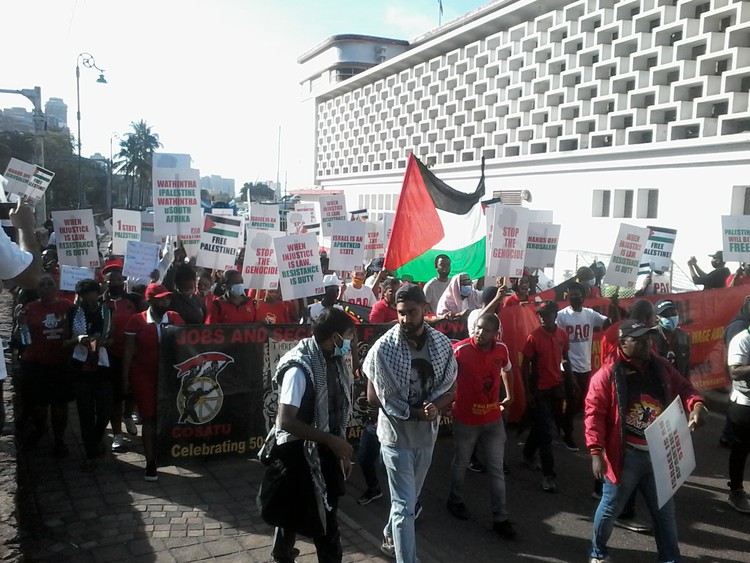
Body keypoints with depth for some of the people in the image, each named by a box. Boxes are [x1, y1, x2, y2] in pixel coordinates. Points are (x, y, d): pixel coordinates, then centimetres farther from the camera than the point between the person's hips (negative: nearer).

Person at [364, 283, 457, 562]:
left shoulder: (443, 344, -7)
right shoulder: (384, 347, -18)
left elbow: (449, 390, 0)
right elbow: (374, 397, -13)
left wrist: (434, 407, -22)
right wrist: (413, 412, -21)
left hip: (427, 434, 5)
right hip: (396, 435, -5)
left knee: (409, 499, 24)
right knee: (405, 505, -2)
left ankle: (390, 538, 49)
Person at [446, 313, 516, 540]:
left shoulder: (502, 349, -7)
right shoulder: (461, 350, -21)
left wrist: (509, 394, 15)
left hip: (494, 419, 3)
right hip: (466, 419, -3)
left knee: (497, 470, 8)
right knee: (460, 464, 18)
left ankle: (500, 519, 19)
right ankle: (455, 500, 42)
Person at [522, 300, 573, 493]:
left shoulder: (563, 334, -1)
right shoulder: (534, 337, -14)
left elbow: (565, 358, 13)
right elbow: (525, 366, -11)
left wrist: (571, 380, 11)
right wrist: (528, 392, -14)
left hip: (557, 387, 5)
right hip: (539, 389, -5)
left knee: (541, 426, 19)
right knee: (545, 431, -2)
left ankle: (528, 453, 42)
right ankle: (548, 474, 5)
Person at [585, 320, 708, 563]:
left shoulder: (661, 367, 2)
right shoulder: (607, 374, -15)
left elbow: (683, 388, 11)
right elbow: (594, 414, -16)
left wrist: (696, 404, -13)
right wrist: (596, 452, -22)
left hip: (659, 454, 5)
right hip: (625, 456, -5)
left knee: (665, 512, 18)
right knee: (610, 508, 13)